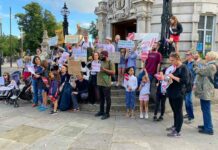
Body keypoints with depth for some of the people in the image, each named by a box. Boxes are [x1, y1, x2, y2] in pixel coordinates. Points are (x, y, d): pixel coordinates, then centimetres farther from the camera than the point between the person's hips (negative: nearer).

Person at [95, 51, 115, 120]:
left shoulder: (110, 63, -8)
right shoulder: (100, 62, 14)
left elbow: (113, 72, -16)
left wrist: (104, 69, -22)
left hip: (106, 84, -8)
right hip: (99, 83, 8)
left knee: (107, 98, 1)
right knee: (101, 98, 16)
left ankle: (107, 113, 9)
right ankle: (101, 111, 28)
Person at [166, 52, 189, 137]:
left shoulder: (183, 68, -9)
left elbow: (185, 81, -17)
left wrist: (173, 77, -20)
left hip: (178, 93, -7)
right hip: (171, 92, 7)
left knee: (178, 111, 0)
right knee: (174, 110, 18)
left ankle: (177, 131, 6)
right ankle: (175, 126, 33)